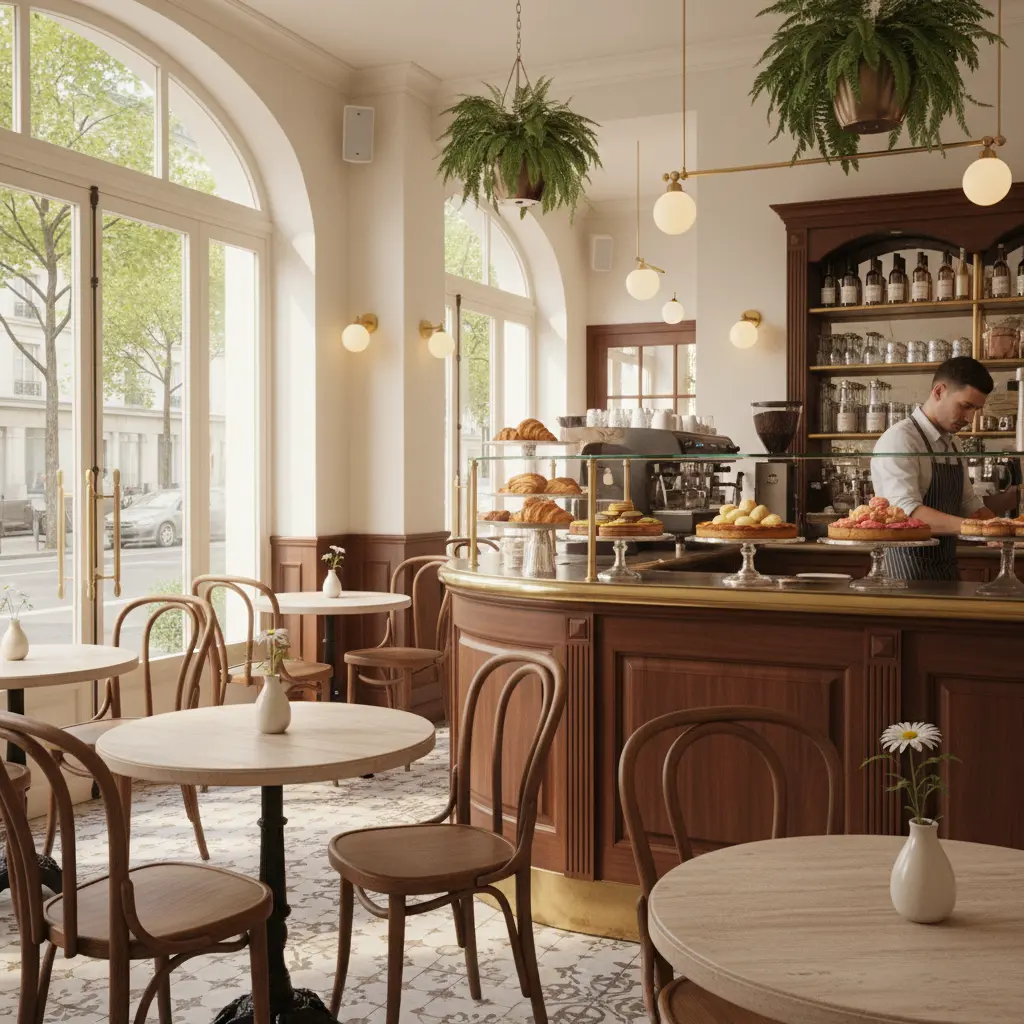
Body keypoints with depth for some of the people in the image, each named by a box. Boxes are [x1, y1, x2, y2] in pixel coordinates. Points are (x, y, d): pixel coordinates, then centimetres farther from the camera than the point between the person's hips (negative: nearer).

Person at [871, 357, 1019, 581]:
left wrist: (1012, 497, 2)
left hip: (946, 568, 8)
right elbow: (907, 512, -27)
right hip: (909, 570, -8)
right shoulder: (899, 439, -15)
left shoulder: (953, 444, 12)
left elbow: (968, 505, 19)